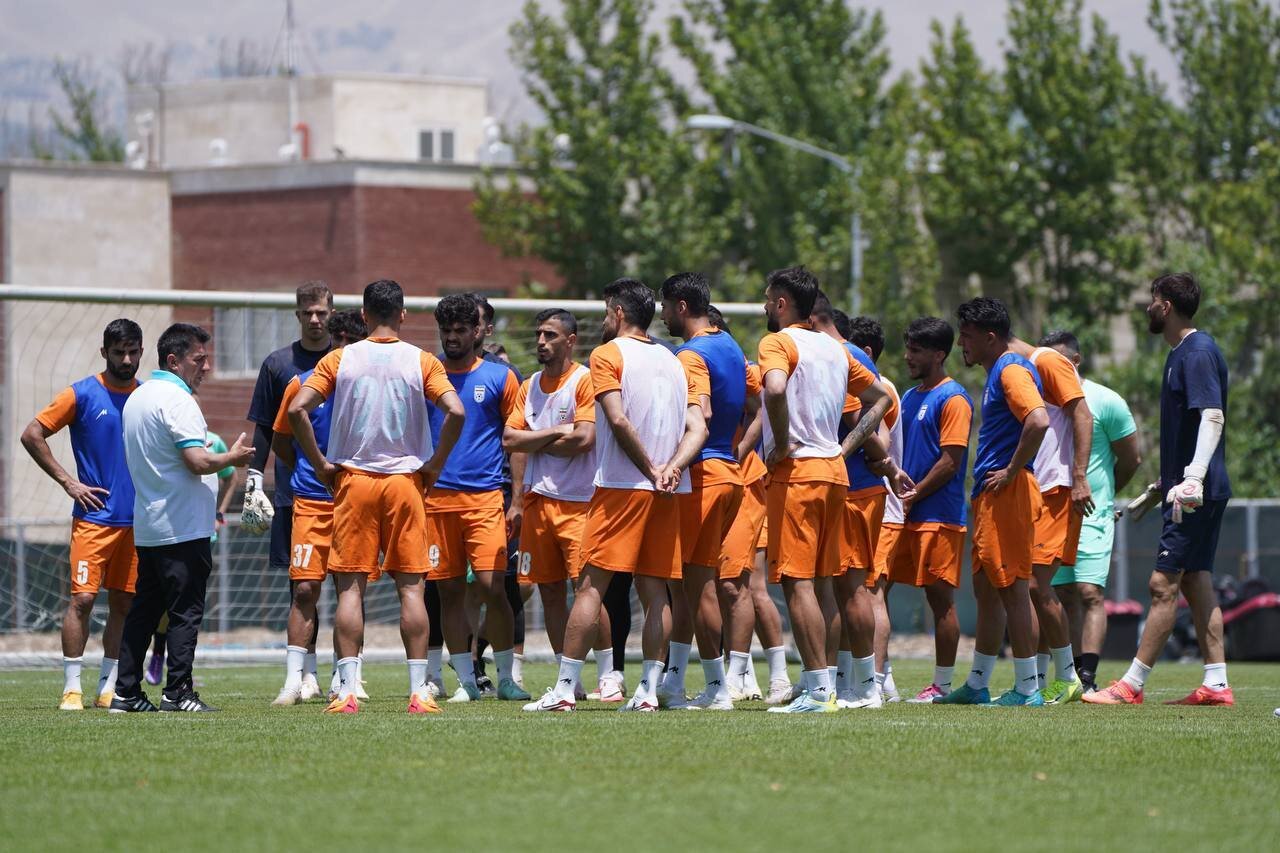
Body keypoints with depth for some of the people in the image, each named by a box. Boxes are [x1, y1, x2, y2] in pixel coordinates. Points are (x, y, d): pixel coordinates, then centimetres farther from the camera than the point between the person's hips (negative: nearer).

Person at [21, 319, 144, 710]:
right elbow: (32, 435, -2)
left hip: (136, 520, 4)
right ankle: (71, 688, -5)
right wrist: (68, 481, -7)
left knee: (123, 603, 6)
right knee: (83, 598, -10)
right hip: (94, 516, -4)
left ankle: (109, 686, 13)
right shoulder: (82, 394, -3)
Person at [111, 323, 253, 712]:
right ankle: (177, 692, -7)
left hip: (146, 527, 9)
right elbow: (198, 462, -22)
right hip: (182, 526, -9)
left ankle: (126, 693, 10)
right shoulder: (177, 400, -15)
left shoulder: (136, 398, 15)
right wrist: (232, 458, -5)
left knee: (144, 608, 11)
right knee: (186, 611, -5)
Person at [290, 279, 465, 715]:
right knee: (410, 587, 3)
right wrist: (434, 464, -1)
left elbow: (297, 409, -8)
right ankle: (419, 691, -1)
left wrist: (321, 464, 0)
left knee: (350, 587, 2)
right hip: (406, 482, 0)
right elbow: (455, 412, -13)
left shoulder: (340, 360, 1)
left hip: (352, 481, 0)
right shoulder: (421, 362, 0)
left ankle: (347, 691, -4)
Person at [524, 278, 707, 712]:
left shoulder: (608, 354, -3)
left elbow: (619, 420, -15)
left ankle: (564, 689, -7)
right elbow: (697, 428, 8)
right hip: (669, 493, 6)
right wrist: (671, 469, -5)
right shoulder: (673, 361, 17)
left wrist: (651, 470, -8)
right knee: (655, 590, 6)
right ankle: (648, 690, 1)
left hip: (622, 484, -6)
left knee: (591, 584, -5)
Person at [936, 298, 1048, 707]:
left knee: (1012, 588, -9)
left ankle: (1028, 689, -8)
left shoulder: (1012, 370, -12)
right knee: (986, 590, 14)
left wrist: (1011, 472, -21)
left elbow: (1038, 420, -28)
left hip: (1009, 493, -11)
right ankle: (977, 685, 21)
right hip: (991, 497, 11)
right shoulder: (997, 373, 20)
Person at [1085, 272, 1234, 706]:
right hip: (1200, 494, 10)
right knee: (1195, 583, 9)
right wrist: (1163, 486, 31)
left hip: (1195, 495, -10)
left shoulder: (1198, 353, -14)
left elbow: (1213, 417, -24)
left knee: (1164, 584, -9)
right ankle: (1216, 684, 8)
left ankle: (1131, 686, -8)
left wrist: (1193, 478, -34)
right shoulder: (1182, 353, 18)